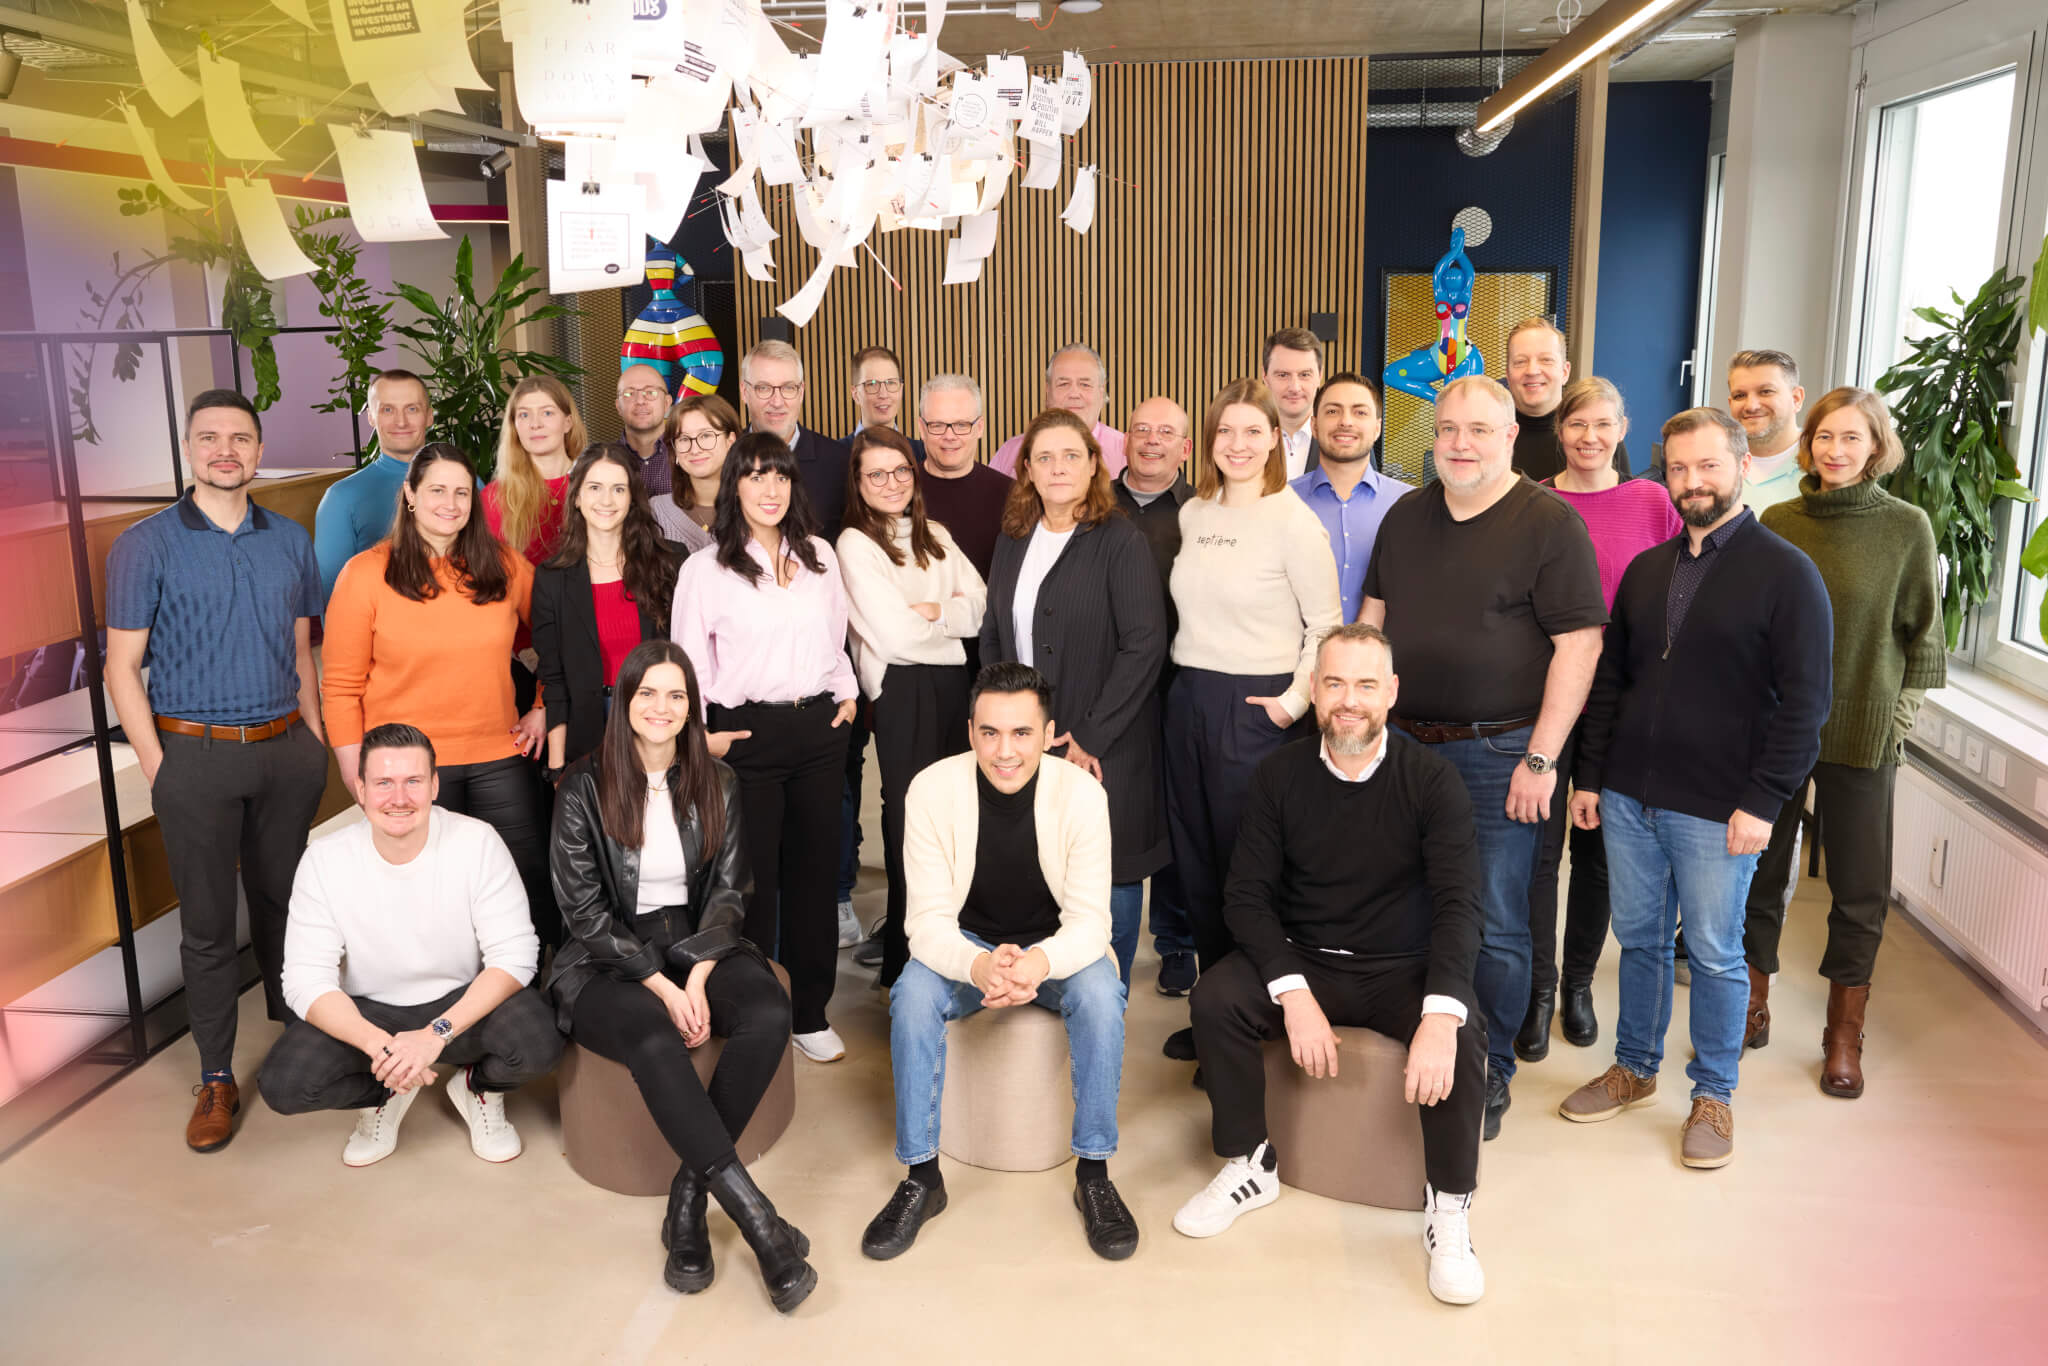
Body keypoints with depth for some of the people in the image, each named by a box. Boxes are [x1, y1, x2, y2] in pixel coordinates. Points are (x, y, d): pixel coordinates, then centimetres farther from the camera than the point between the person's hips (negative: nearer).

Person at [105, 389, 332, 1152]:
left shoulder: (289, 541, 8)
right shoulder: (146, 546, -3)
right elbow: (123, 668, -3)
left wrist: (315, 741, 7)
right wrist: (157, 769, -9)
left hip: (285, 751, 3)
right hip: (195, 753, -3)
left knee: (286, 904, 13)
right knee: (207, 923, 4)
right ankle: (216, 1079, 15)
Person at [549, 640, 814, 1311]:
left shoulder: (716, 784, 6)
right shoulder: (584, 786, -4)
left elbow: (728, 891, 5)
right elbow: (584, 910, -7)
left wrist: (697, 980, -13)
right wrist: (662, 987, -16)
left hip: (698, 946, 3)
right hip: (607, 961, -3)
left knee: (769, 1014, -29)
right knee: (655, 1040, -36)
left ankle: (689, 1196, -17)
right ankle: (760, 1223, -33)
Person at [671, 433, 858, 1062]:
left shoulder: (820, 555, 10)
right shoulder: (704, 568, -1)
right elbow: (688, 661, 0)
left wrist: (847, 693, 10)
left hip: (819, 728, 4)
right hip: (746, 733, -3)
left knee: (814, 869, 8)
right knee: (751, 876, -1)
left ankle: (810, 1012, 19)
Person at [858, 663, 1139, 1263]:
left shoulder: (1081, 792, -20)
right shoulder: (932, 790, -20)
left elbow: (1089, 920, -19)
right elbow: (929, 920, -19)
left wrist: (1040, 963, -42)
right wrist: (978, 966, -42)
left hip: (1055, 947, 0)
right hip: (964, 946, 1)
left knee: (1101, 994, -31)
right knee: (912, 995, -29)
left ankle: (1094, 1174, -13)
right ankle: (921, 1176, -13)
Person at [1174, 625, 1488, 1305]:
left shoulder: (1431, 778, -9)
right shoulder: (1280, 774, -4)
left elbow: (1458, 903, -18)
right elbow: (1247, 895, -7)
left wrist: (1440, 1016, -35)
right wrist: (1294, 995, -23)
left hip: (1404, 970, -1)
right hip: (1303, 961, 2)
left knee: (1464, 1036, -30)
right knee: (1214, 998, -24)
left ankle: (1448, 1208, -7)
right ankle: (1250, 1166, -2)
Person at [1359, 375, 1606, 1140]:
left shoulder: (1550, 524, -7)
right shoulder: (1406, 517, 11)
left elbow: (1579, 644, -11)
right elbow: (1373, 618, 18)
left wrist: (1540, 759, -15)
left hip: (1499, 753, -5)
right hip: (1404, 742, 5)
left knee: (1494, 926, 2)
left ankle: (1487, 1074, 19)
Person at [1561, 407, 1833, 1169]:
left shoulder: (1786, 573, -6)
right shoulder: (1645, 570, 11)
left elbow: (1803, 700, -10)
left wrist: (1763, 801, -15)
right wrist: (1590, 777, 9)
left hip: (1717, 811, -5)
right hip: (1629, 796, 5)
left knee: (1715, 954, 6)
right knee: (1639, 939, 15)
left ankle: (1714, 1094, 23)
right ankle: (1634, 1069, 31)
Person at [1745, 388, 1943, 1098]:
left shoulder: (1907, 526, -3)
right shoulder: (1777, 522, 3)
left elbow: (1920, 632, 3)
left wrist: (1903, 709, -2)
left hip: (1863, 732, -2)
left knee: (1860, 886, 6)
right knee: (1761, 869, 10)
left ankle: (1844, 1034, 21)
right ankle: (1752, 1008, 25)